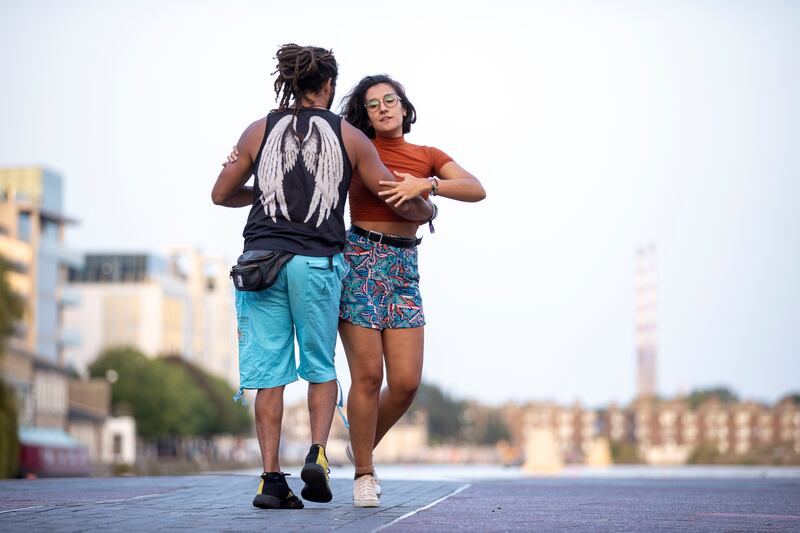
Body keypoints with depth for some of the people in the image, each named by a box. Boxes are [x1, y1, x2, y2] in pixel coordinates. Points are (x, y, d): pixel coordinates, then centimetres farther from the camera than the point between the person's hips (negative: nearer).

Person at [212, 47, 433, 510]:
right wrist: (426, 210, 30)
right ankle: (318, 453, -5)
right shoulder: (350, 137, 6)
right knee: (321, 368, 15)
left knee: (269, 373, 2)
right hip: (317, 263, -1)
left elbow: (222, 194, 18)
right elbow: (401, 201, 8)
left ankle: (272, 477, -4)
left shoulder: (259, 132, 9)